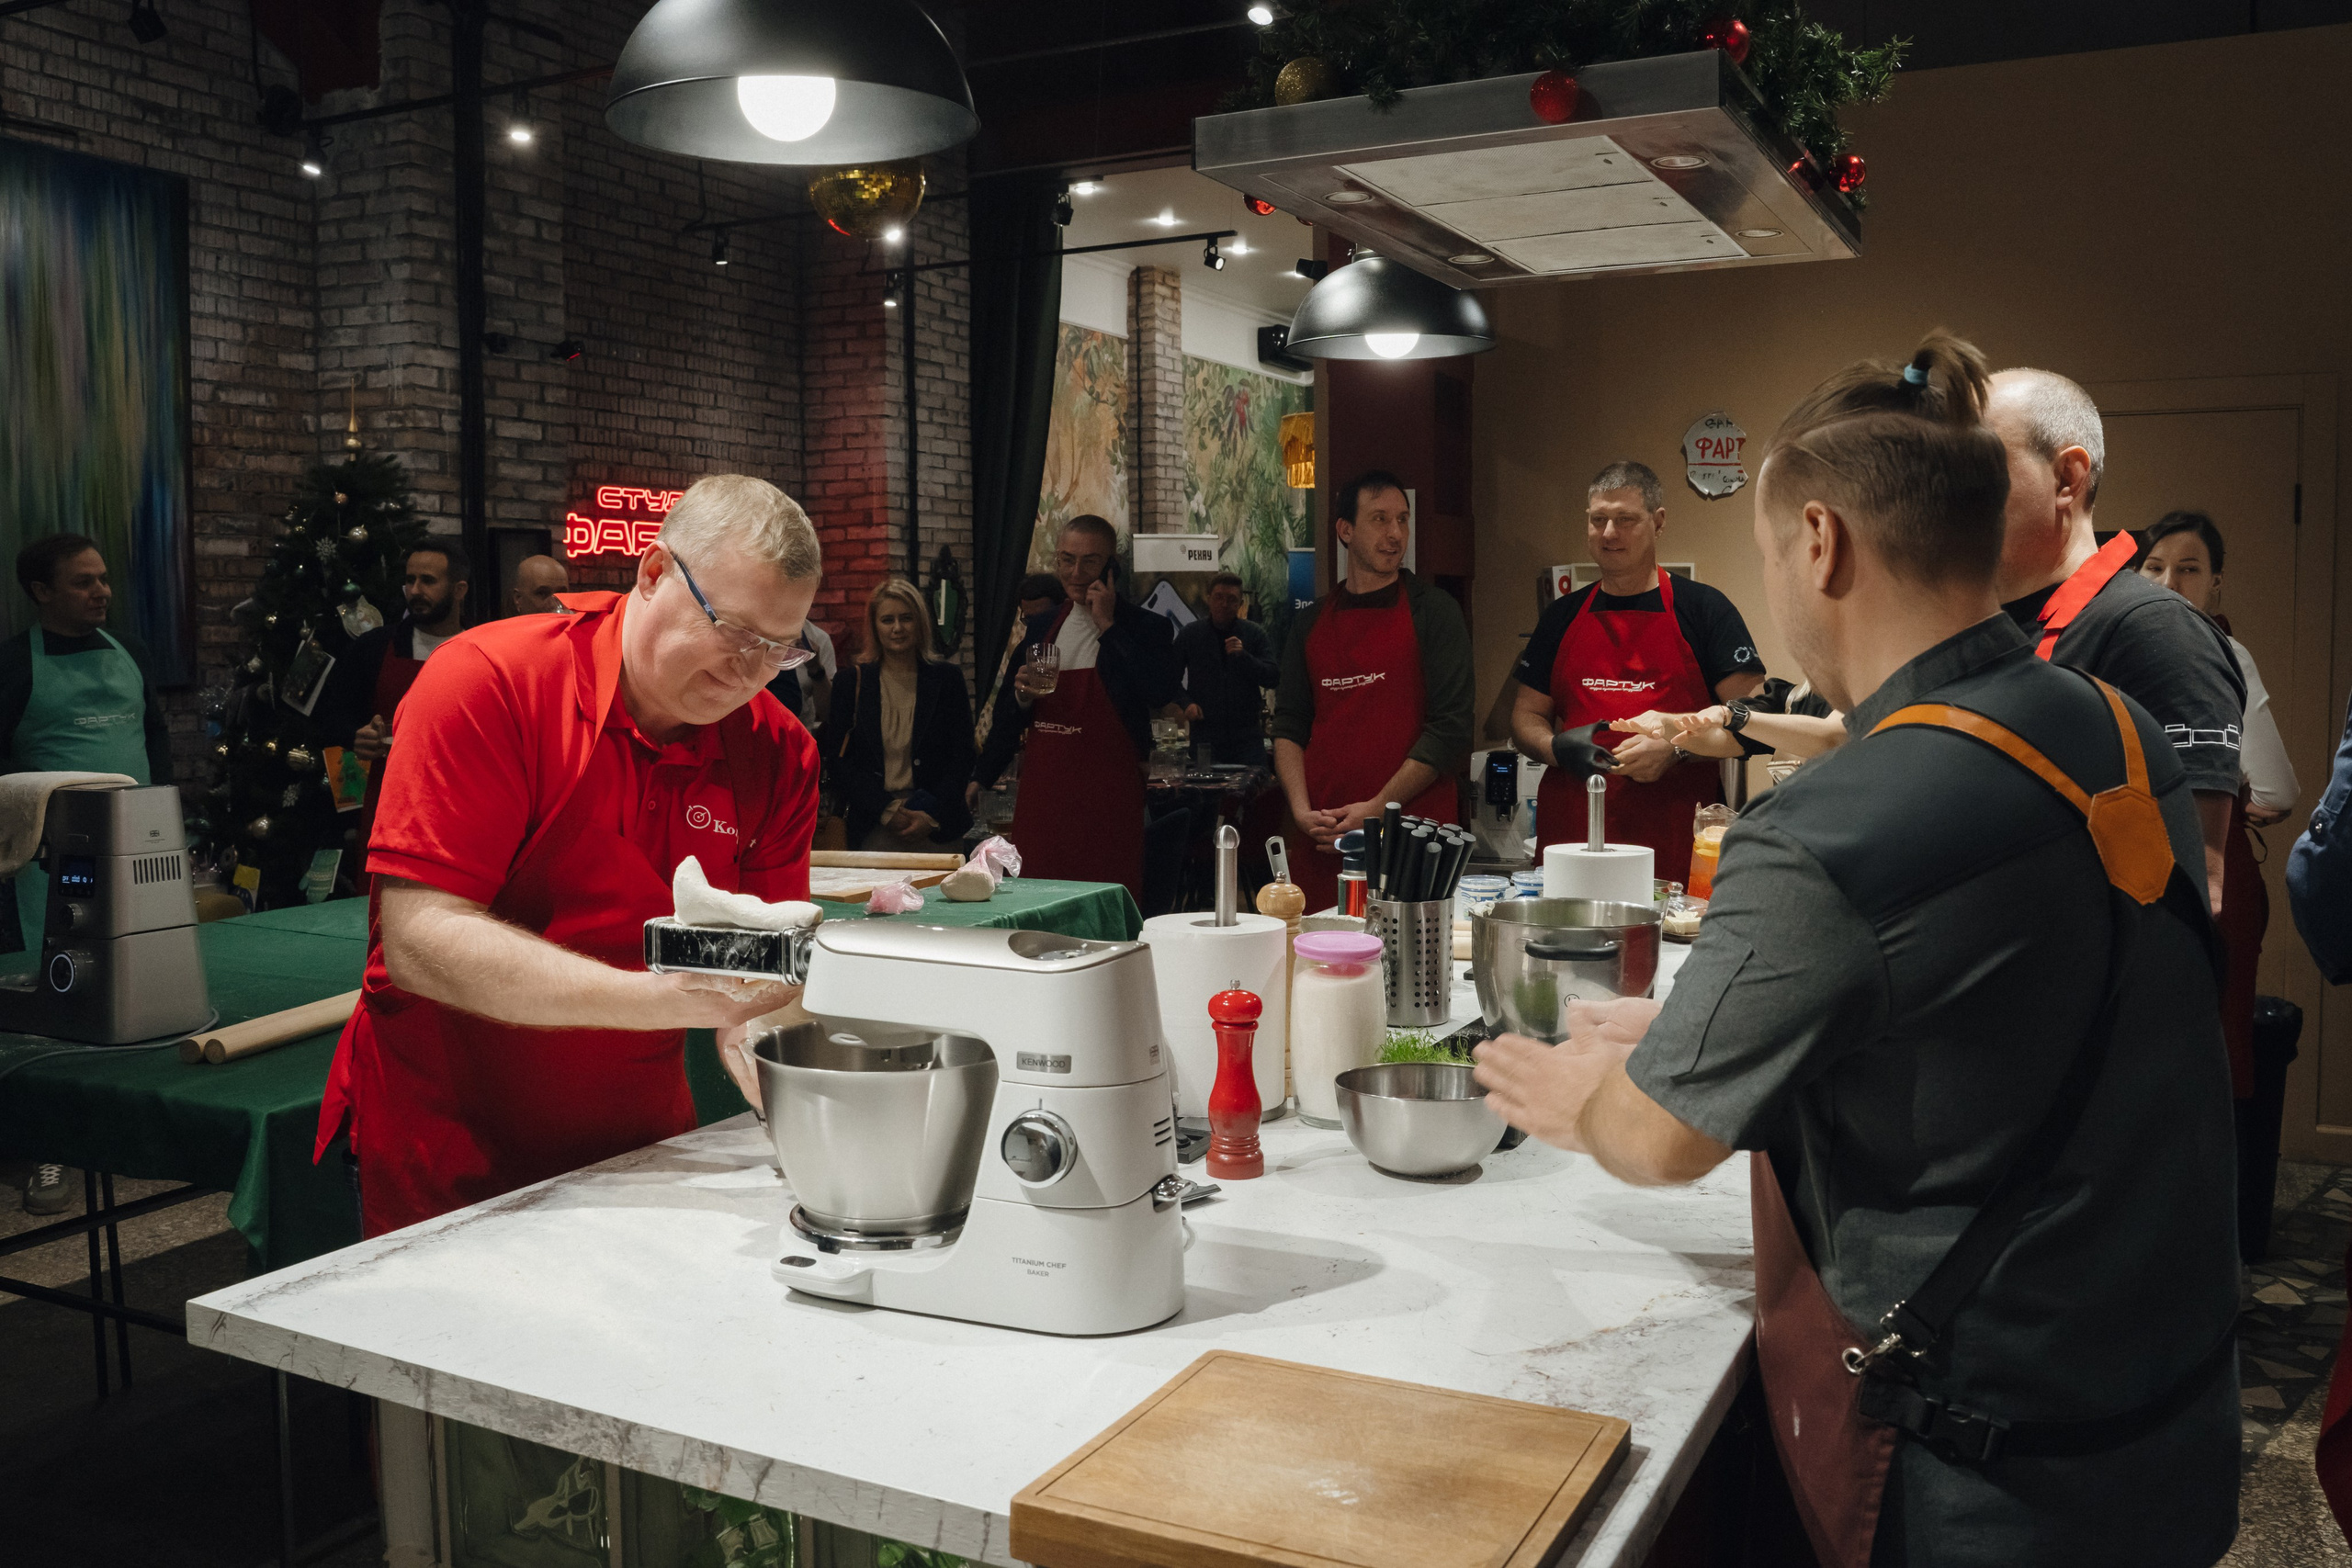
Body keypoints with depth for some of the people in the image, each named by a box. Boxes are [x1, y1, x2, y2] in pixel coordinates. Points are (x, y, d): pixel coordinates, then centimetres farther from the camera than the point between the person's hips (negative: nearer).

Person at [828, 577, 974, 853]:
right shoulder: (852, 682, 5)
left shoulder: (947, 678, 6)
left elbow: (962, 758, 4)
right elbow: (840, 761, 1)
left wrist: (931, 816, -8)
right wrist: (887, 810, -10)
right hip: (872, 829, 0)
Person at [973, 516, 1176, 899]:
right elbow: (1006, 716, 24)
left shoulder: (1145, 628, -1)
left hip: (1108, 793, -4)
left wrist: (1107, 626, -14)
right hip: (1042, 788, 5)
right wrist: (1023, 696, 1)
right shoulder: (1041, 626, 14)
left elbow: (1160, 692, -21)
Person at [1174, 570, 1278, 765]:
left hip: (1247, 735, 0)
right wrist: (1186, 703, -5)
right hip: (1205, 732, 0)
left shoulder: (1256, 634, 6)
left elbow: (1273, 677, -1)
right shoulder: (1189, 635, 6)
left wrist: (1243, 656, -14)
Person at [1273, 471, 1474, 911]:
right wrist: (1302, 809, -4)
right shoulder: (1311, 621, 14)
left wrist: (1378, 808, -11)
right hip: (1320, 837, 3)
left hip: (1411, 831, -3)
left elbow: (1451, 726, -5)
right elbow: (1289, 723, 13)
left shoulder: (1433, 610, 2)